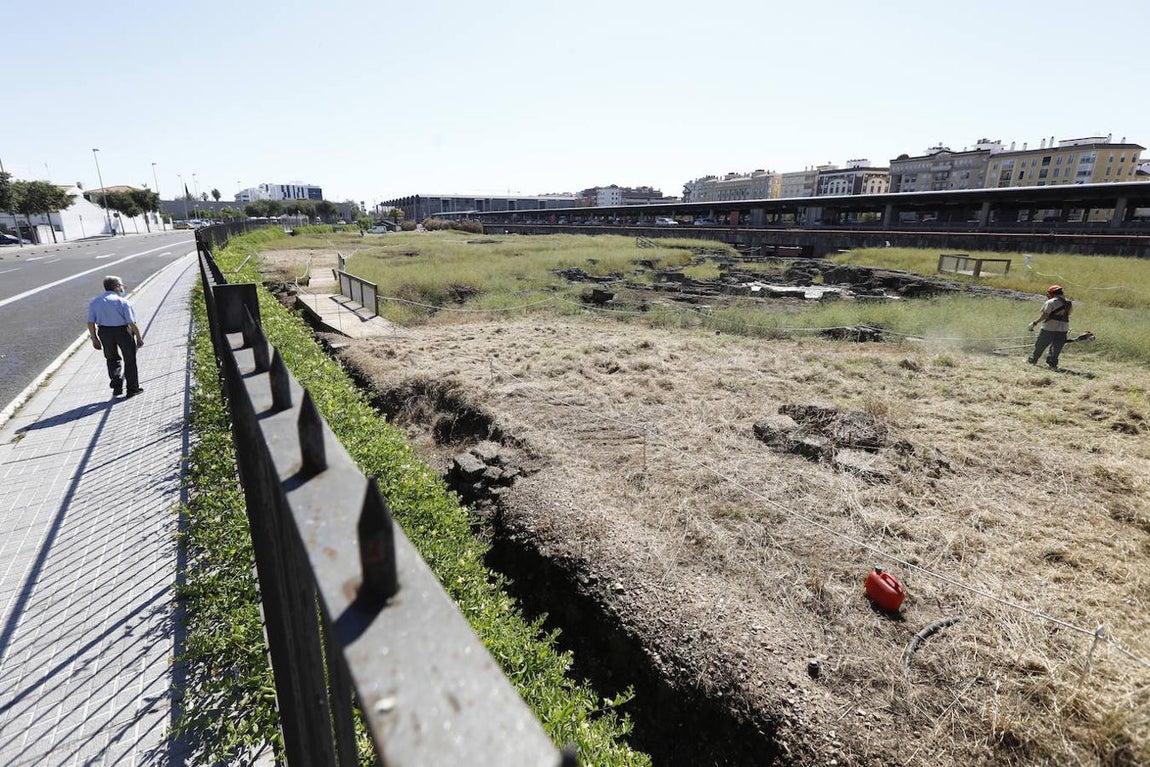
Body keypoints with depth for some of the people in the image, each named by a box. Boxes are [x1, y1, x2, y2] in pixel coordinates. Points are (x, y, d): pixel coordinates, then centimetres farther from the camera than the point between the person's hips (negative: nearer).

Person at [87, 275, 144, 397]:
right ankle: (132, 388, 18)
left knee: (112, 359, 21)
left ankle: (116, 384, 5)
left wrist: (94, 339, 12)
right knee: (129, 360, 11)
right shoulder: (123, 301, -13)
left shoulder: (94, 302, 1)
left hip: (104, 332, 4)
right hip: (123, 331, -4)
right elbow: (132, 323, -15)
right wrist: (139, 338, -5)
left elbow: (91, 322, 3)